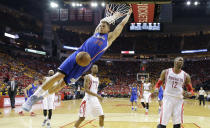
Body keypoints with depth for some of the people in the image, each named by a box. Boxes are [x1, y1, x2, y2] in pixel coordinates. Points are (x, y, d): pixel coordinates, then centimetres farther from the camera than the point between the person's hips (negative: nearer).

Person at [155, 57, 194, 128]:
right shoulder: (166, 72, 1)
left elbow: (190, 89, 8)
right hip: (167, 98, -2)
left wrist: (190, 93, -15)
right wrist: (156, 89, -10)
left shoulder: (185, 76, 3)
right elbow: (159, 83, 10)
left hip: (179, 99, 2)